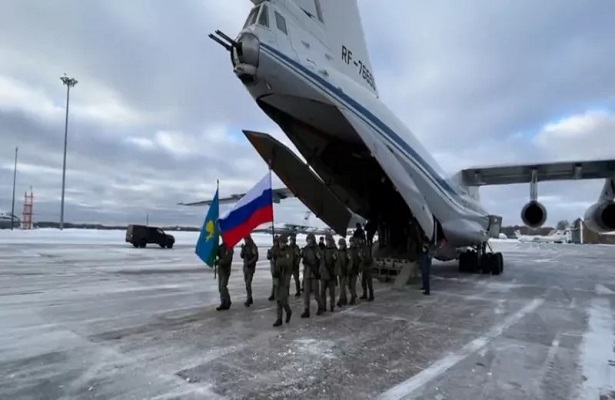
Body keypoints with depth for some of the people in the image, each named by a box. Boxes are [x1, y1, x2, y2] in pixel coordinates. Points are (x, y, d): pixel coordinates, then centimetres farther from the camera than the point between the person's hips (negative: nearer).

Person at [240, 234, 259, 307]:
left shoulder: (253, 246, -11)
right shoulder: (245, 246, 9)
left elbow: (256, 257, -15)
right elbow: (242, 256, 7)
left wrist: (250, 263, -22)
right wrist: (243, 249, -9)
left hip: (251, 267, -7)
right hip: (245, 266, 7)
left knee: (248, 284, -12)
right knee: (247, 283, 11)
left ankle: (249, 300, -9)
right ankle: (250, 299, 21)